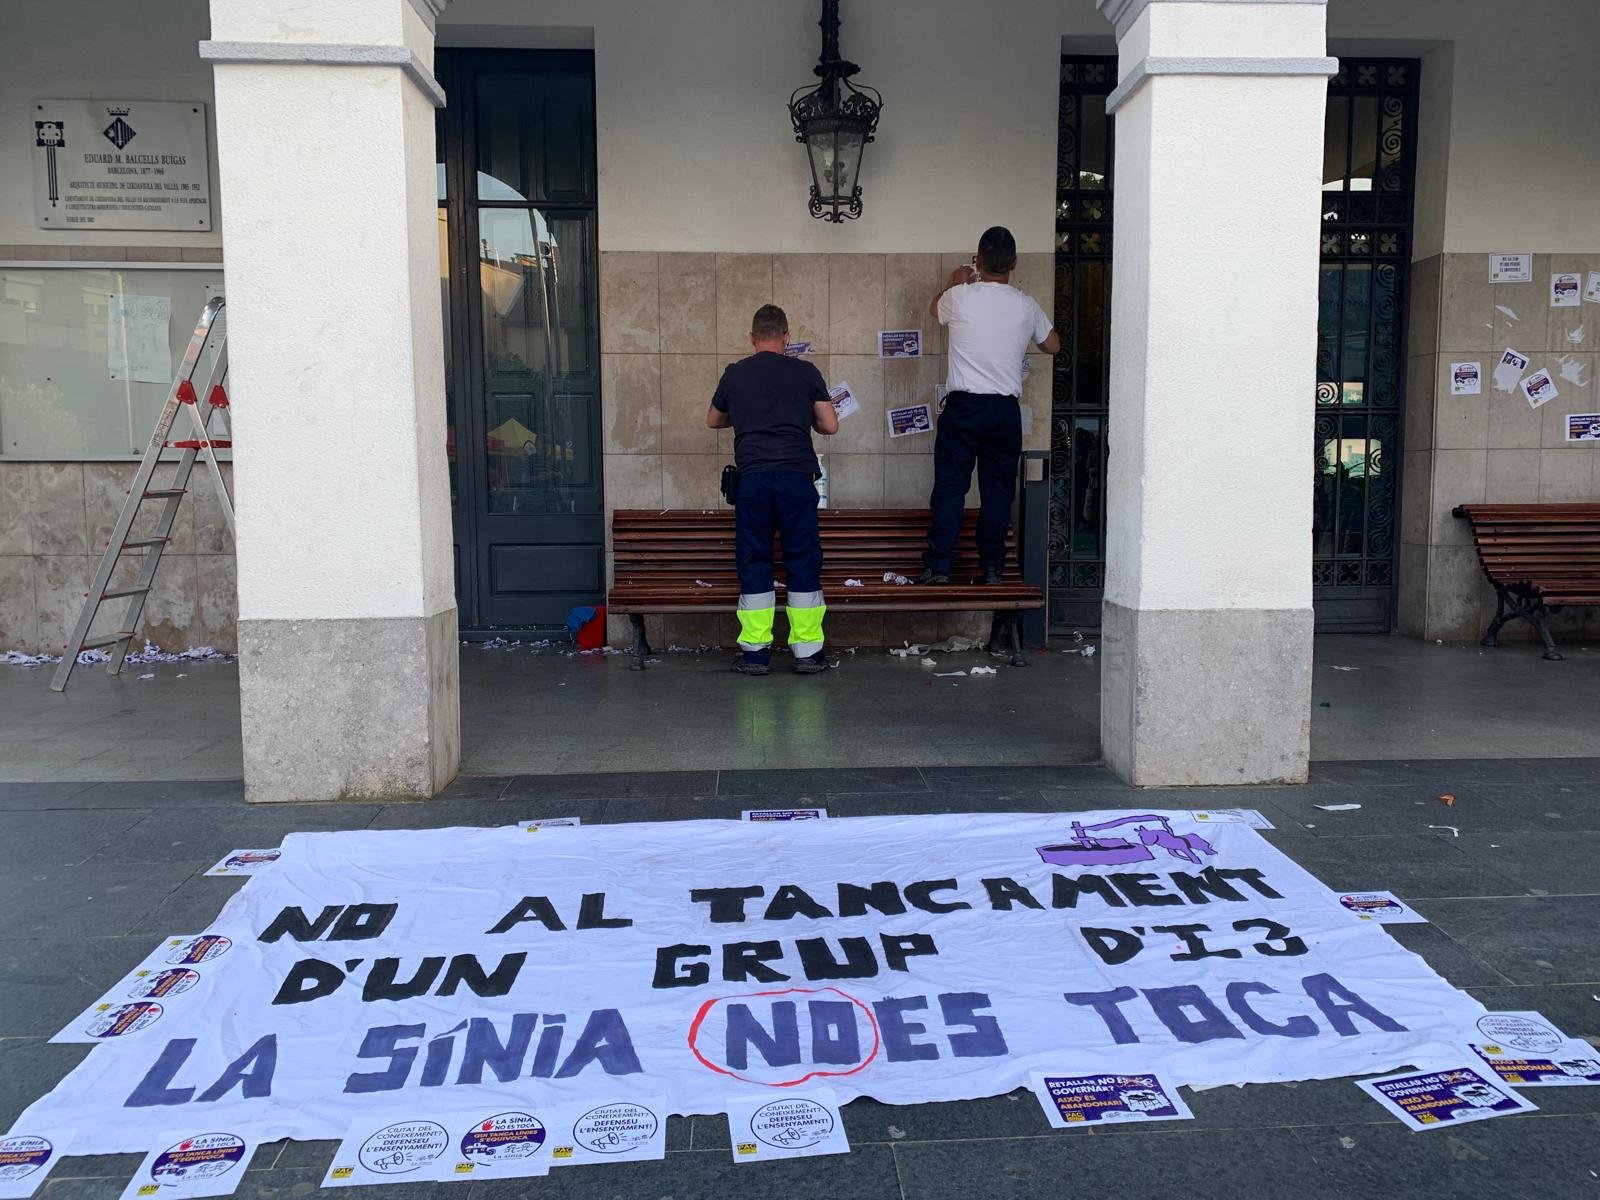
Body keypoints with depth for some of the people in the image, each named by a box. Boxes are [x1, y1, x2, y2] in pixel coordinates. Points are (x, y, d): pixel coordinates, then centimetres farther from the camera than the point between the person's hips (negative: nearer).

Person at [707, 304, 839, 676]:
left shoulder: (735, 373, 12)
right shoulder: (806, 372, 8)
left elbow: (713, 419, 27)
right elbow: (830, 425, 11)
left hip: (752, 475, 0)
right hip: (797, 474, 0)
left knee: (753, 560, 6)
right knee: (803, 559, 6)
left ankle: (755, 652, 7)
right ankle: (808, 651, 8)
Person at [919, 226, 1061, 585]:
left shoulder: (960, 296, -4)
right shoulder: (1026, 306, 2)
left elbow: (935, 308, 21)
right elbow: (1053, 345, 19)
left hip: (963, 406, -2)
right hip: (1006, 409, 2)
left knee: (950, 485, 1)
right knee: (998, 488, 8)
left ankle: (938, 566, -1)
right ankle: (992, 566, 9)